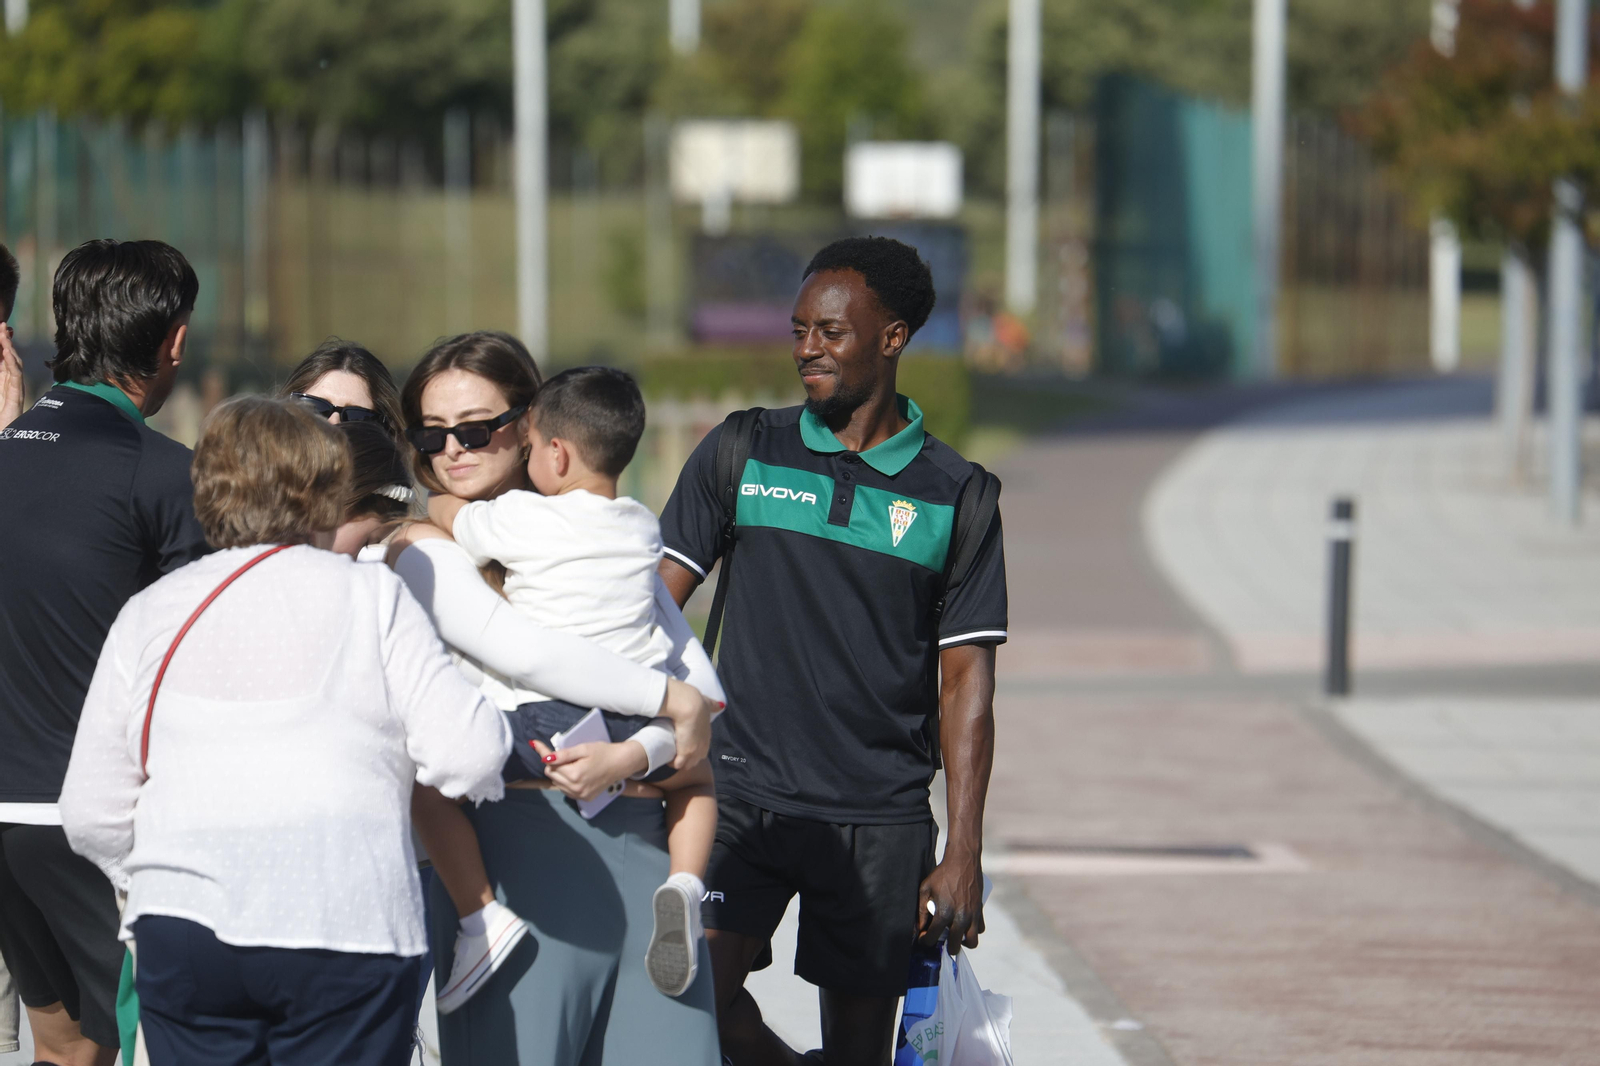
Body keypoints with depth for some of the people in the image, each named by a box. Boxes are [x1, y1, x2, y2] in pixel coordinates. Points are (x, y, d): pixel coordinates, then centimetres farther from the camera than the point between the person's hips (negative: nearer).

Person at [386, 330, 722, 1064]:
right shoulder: (423, 550, 4)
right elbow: (525, 654, -13)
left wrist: (633, 755, -11)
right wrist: (675, 701, -8)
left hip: (644, 832, 4)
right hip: (527, 834, -4)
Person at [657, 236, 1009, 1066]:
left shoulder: (954, 498, 3)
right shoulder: (740, 455, 6)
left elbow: (965, 681, 3)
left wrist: (962, 856, -3)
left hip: (881, 817, 0)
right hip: (744, 791, 0)